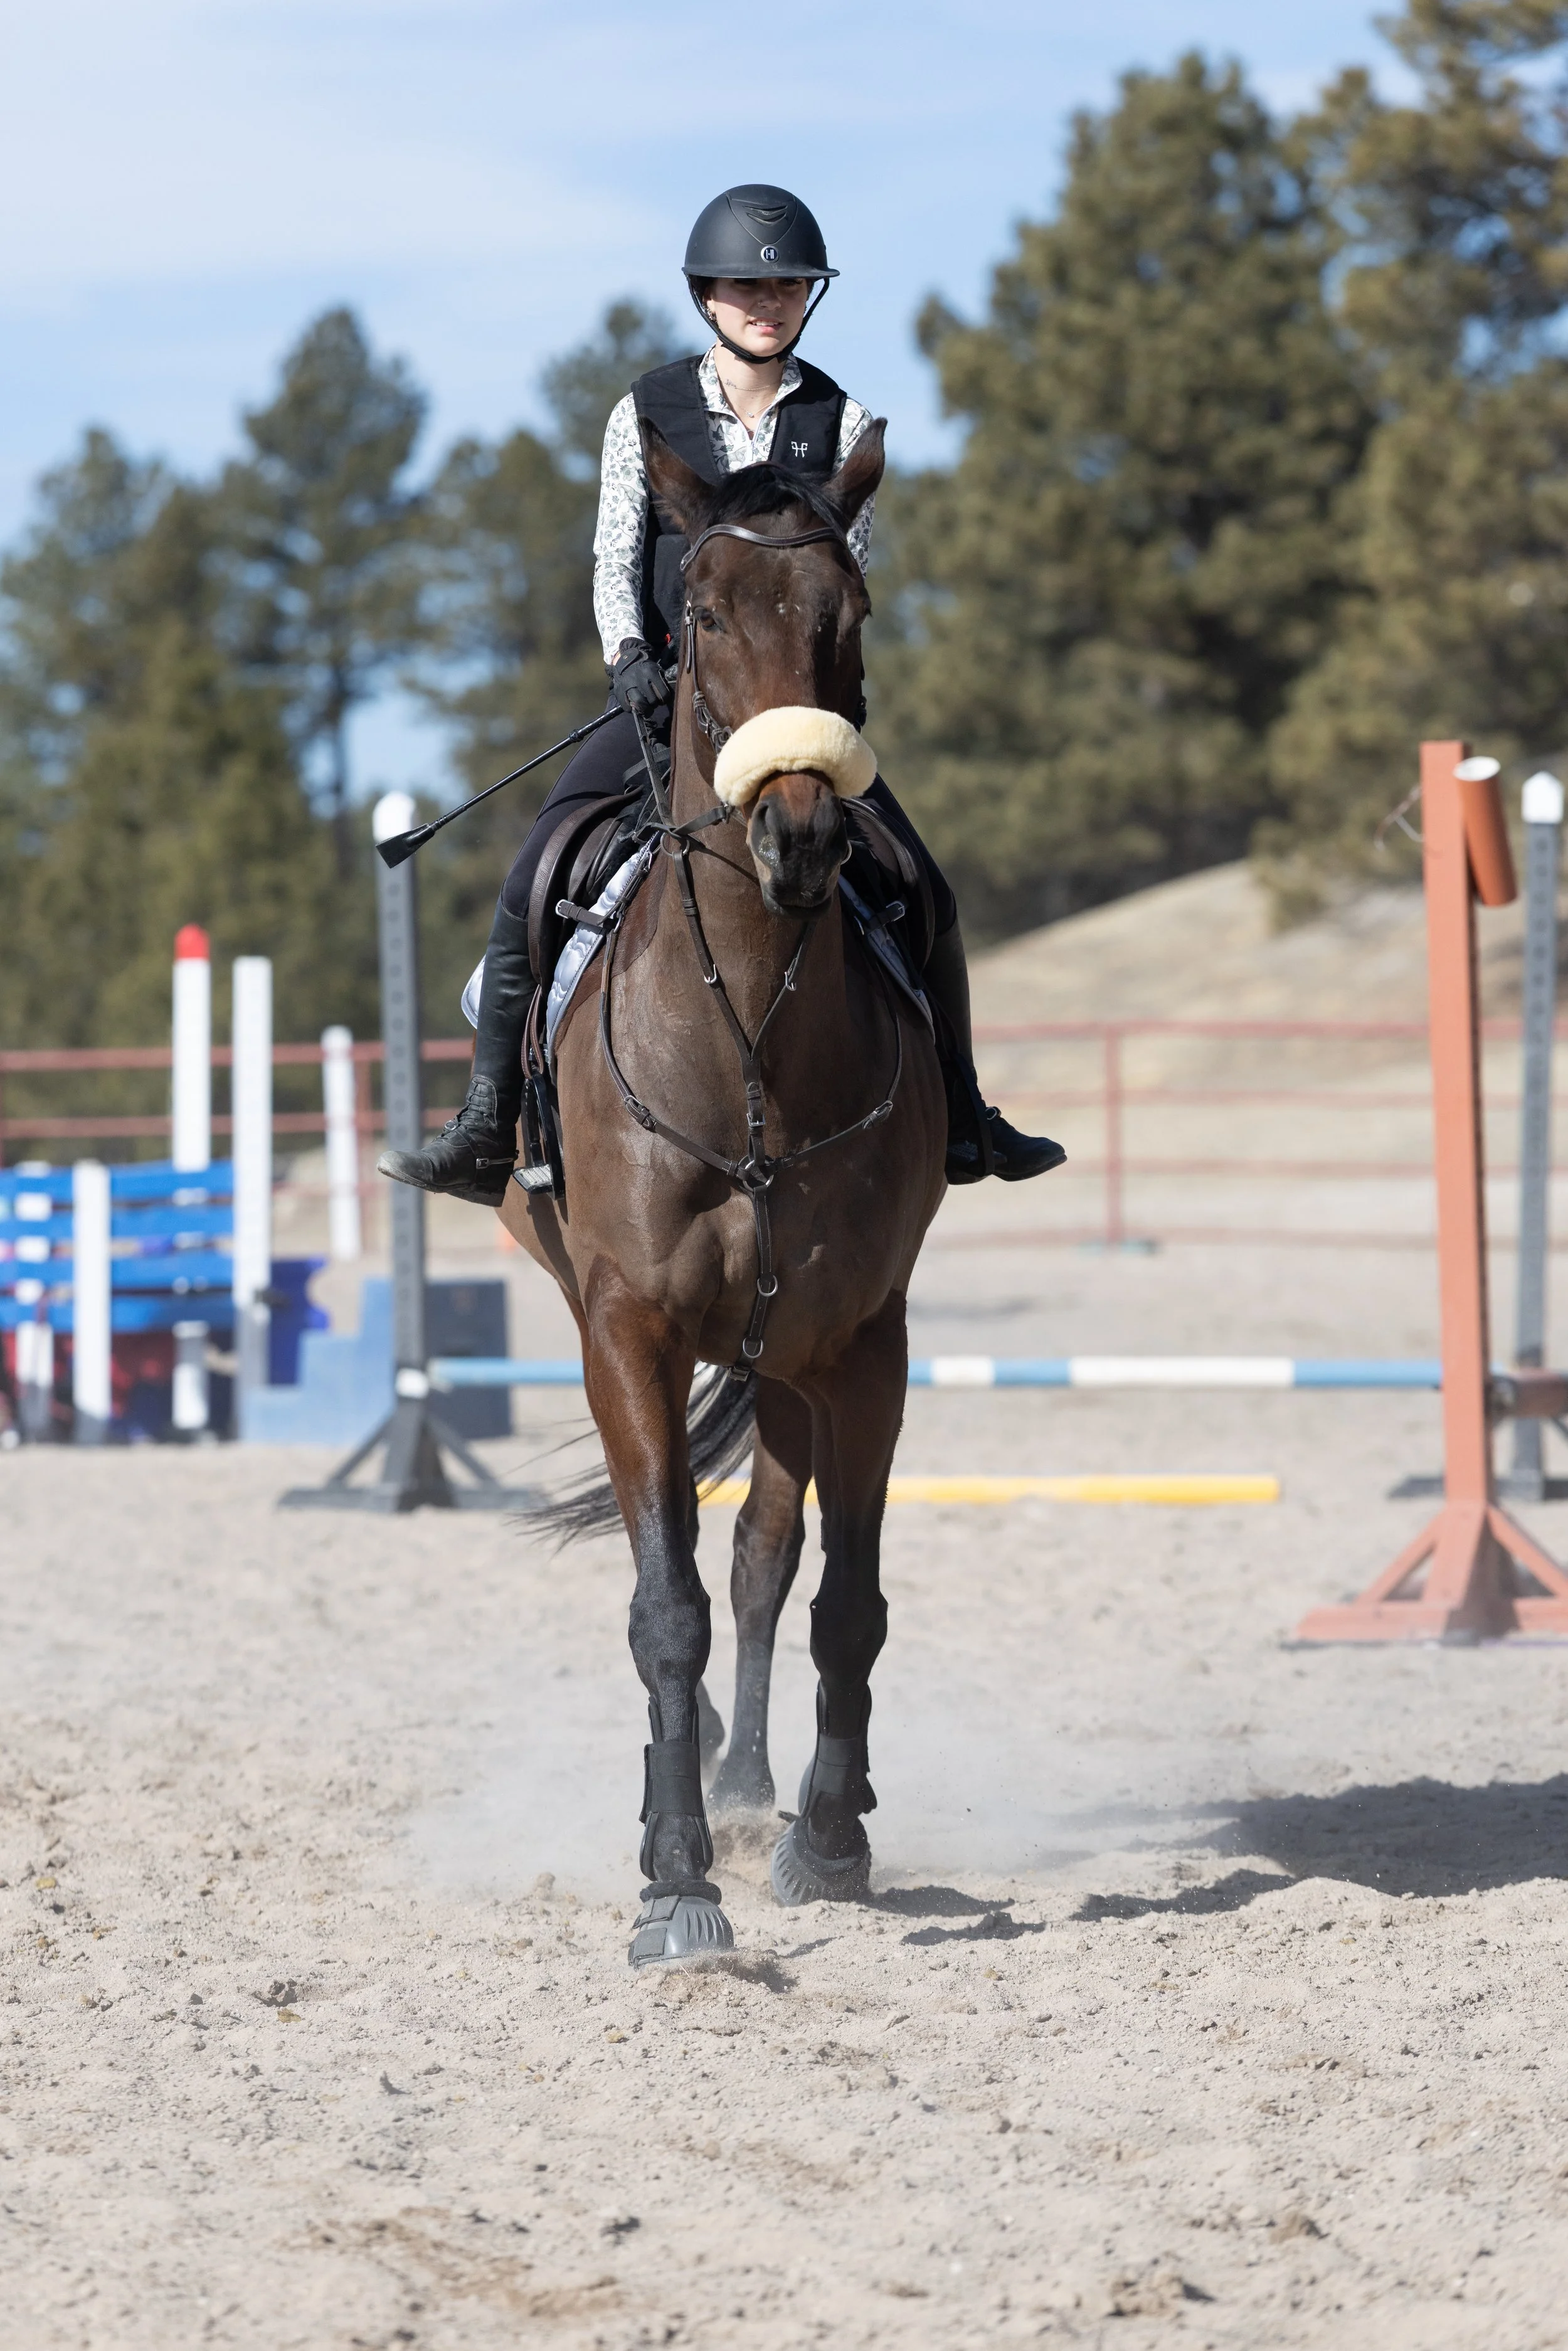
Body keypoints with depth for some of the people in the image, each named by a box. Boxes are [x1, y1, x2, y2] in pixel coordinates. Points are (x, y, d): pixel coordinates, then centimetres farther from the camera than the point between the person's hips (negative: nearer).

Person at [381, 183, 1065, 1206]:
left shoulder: (841, 423, 4)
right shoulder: (647, 413, 4)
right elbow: (615, 558, 0)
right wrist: (631, 656, -19)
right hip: (663, 691, 0)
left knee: (923, 894, -6)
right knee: (534, 884, -14)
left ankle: (961, 1119, 12)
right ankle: (487, 1131, -8)